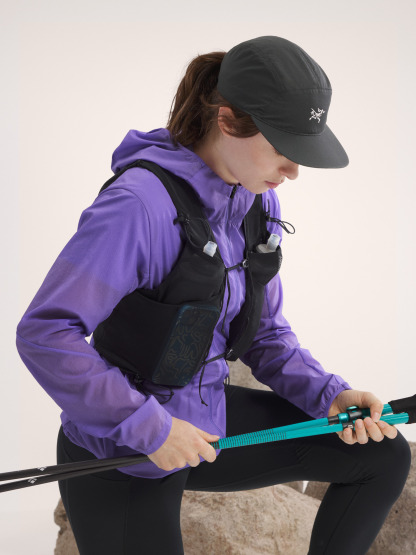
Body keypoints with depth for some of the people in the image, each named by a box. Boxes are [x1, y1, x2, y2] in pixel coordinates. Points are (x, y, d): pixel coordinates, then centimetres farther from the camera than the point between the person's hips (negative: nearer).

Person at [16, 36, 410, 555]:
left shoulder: (260, 202, -1)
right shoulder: (141, 204, -27)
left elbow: (263, 332, 8)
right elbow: (43, 334, -28)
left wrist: (329, 395, -9)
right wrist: (149, 428, -26)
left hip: (206, 419, 7)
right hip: (119, 448, -7)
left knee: (384, 454, 1)